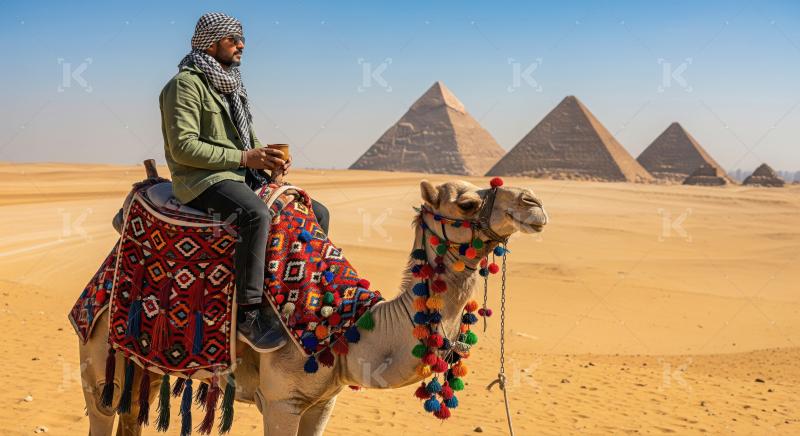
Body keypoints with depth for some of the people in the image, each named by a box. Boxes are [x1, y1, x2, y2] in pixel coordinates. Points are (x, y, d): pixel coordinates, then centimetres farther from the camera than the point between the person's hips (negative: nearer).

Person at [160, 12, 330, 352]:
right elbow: (183, 147, -17)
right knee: (256, 215, -39)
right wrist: (243, 157, -18)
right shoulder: (186, 83, -8)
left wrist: (267, 156, 4)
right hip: (203, 180, -9)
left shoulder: (230, 85, 21)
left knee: (317, 212, 1)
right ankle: (249, 315, -34)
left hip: (242, 174, 9)